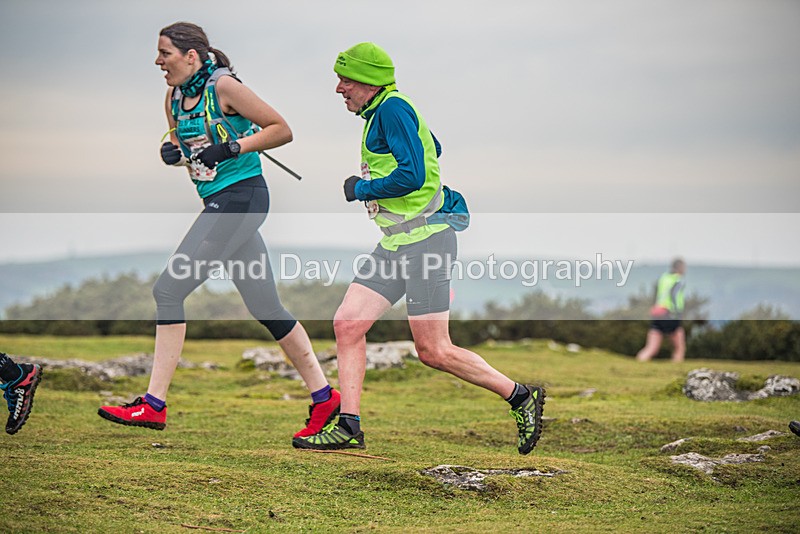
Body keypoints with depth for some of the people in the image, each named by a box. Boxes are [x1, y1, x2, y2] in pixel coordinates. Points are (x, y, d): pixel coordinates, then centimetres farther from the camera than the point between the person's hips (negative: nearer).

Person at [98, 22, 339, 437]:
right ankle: (323, 397, 14)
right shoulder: (175, 97, 12)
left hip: (240, 196, -9)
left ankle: (154, 405, -9)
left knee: (169, 290, -12)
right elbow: (184, 145, 23)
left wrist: (232, 148, -18)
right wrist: (172, 151, 1)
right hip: (219, 203, 9)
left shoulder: (223, 87, -11)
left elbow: (282, 130, -9)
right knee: (266, 308, 9)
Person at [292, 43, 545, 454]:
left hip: (426, 237, -10)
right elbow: (432, 148, 33)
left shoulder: (393, 109, -13)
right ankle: (348, 427, 3)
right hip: (395, 243, 10)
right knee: (346, 324, 0)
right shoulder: (379, 113, 17)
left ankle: (522, 398, 7)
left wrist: (360, 189, -10)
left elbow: (412, 174, -23)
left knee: (433, 352, -7)